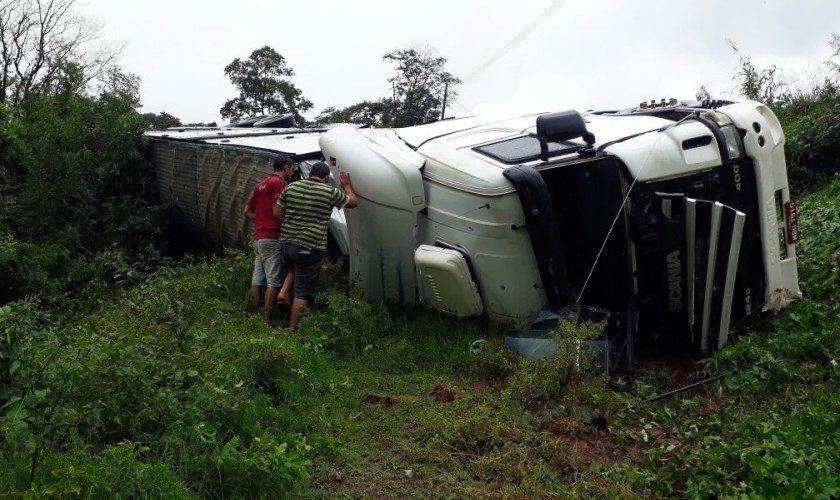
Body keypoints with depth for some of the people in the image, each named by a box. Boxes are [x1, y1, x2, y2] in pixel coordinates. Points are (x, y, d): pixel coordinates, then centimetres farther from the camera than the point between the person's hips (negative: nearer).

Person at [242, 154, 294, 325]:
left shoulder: (261, 184, 19)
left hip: (258, 238, 9)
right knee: (274, 281, -7)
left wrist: (262, 222, 14)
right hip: (272, 238, -9)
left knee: (257, 279, 10)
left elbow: (247, 211, 19)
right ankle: (266, 320, -7)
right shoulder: (279, 183, -9)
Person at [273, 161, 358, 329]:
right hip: (311, 248, -5)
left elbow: (277, 213, 7)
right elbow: (353, 202, 9)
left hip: (287, 243, 5)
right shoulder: (330, 192, -5)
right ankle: (291, 329, 8)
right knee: (302, 293, 4)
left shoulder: (291, 187, 6)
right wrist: (346, 185, 25)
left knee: (294, 270, 37)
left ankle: (283, 292, 15)